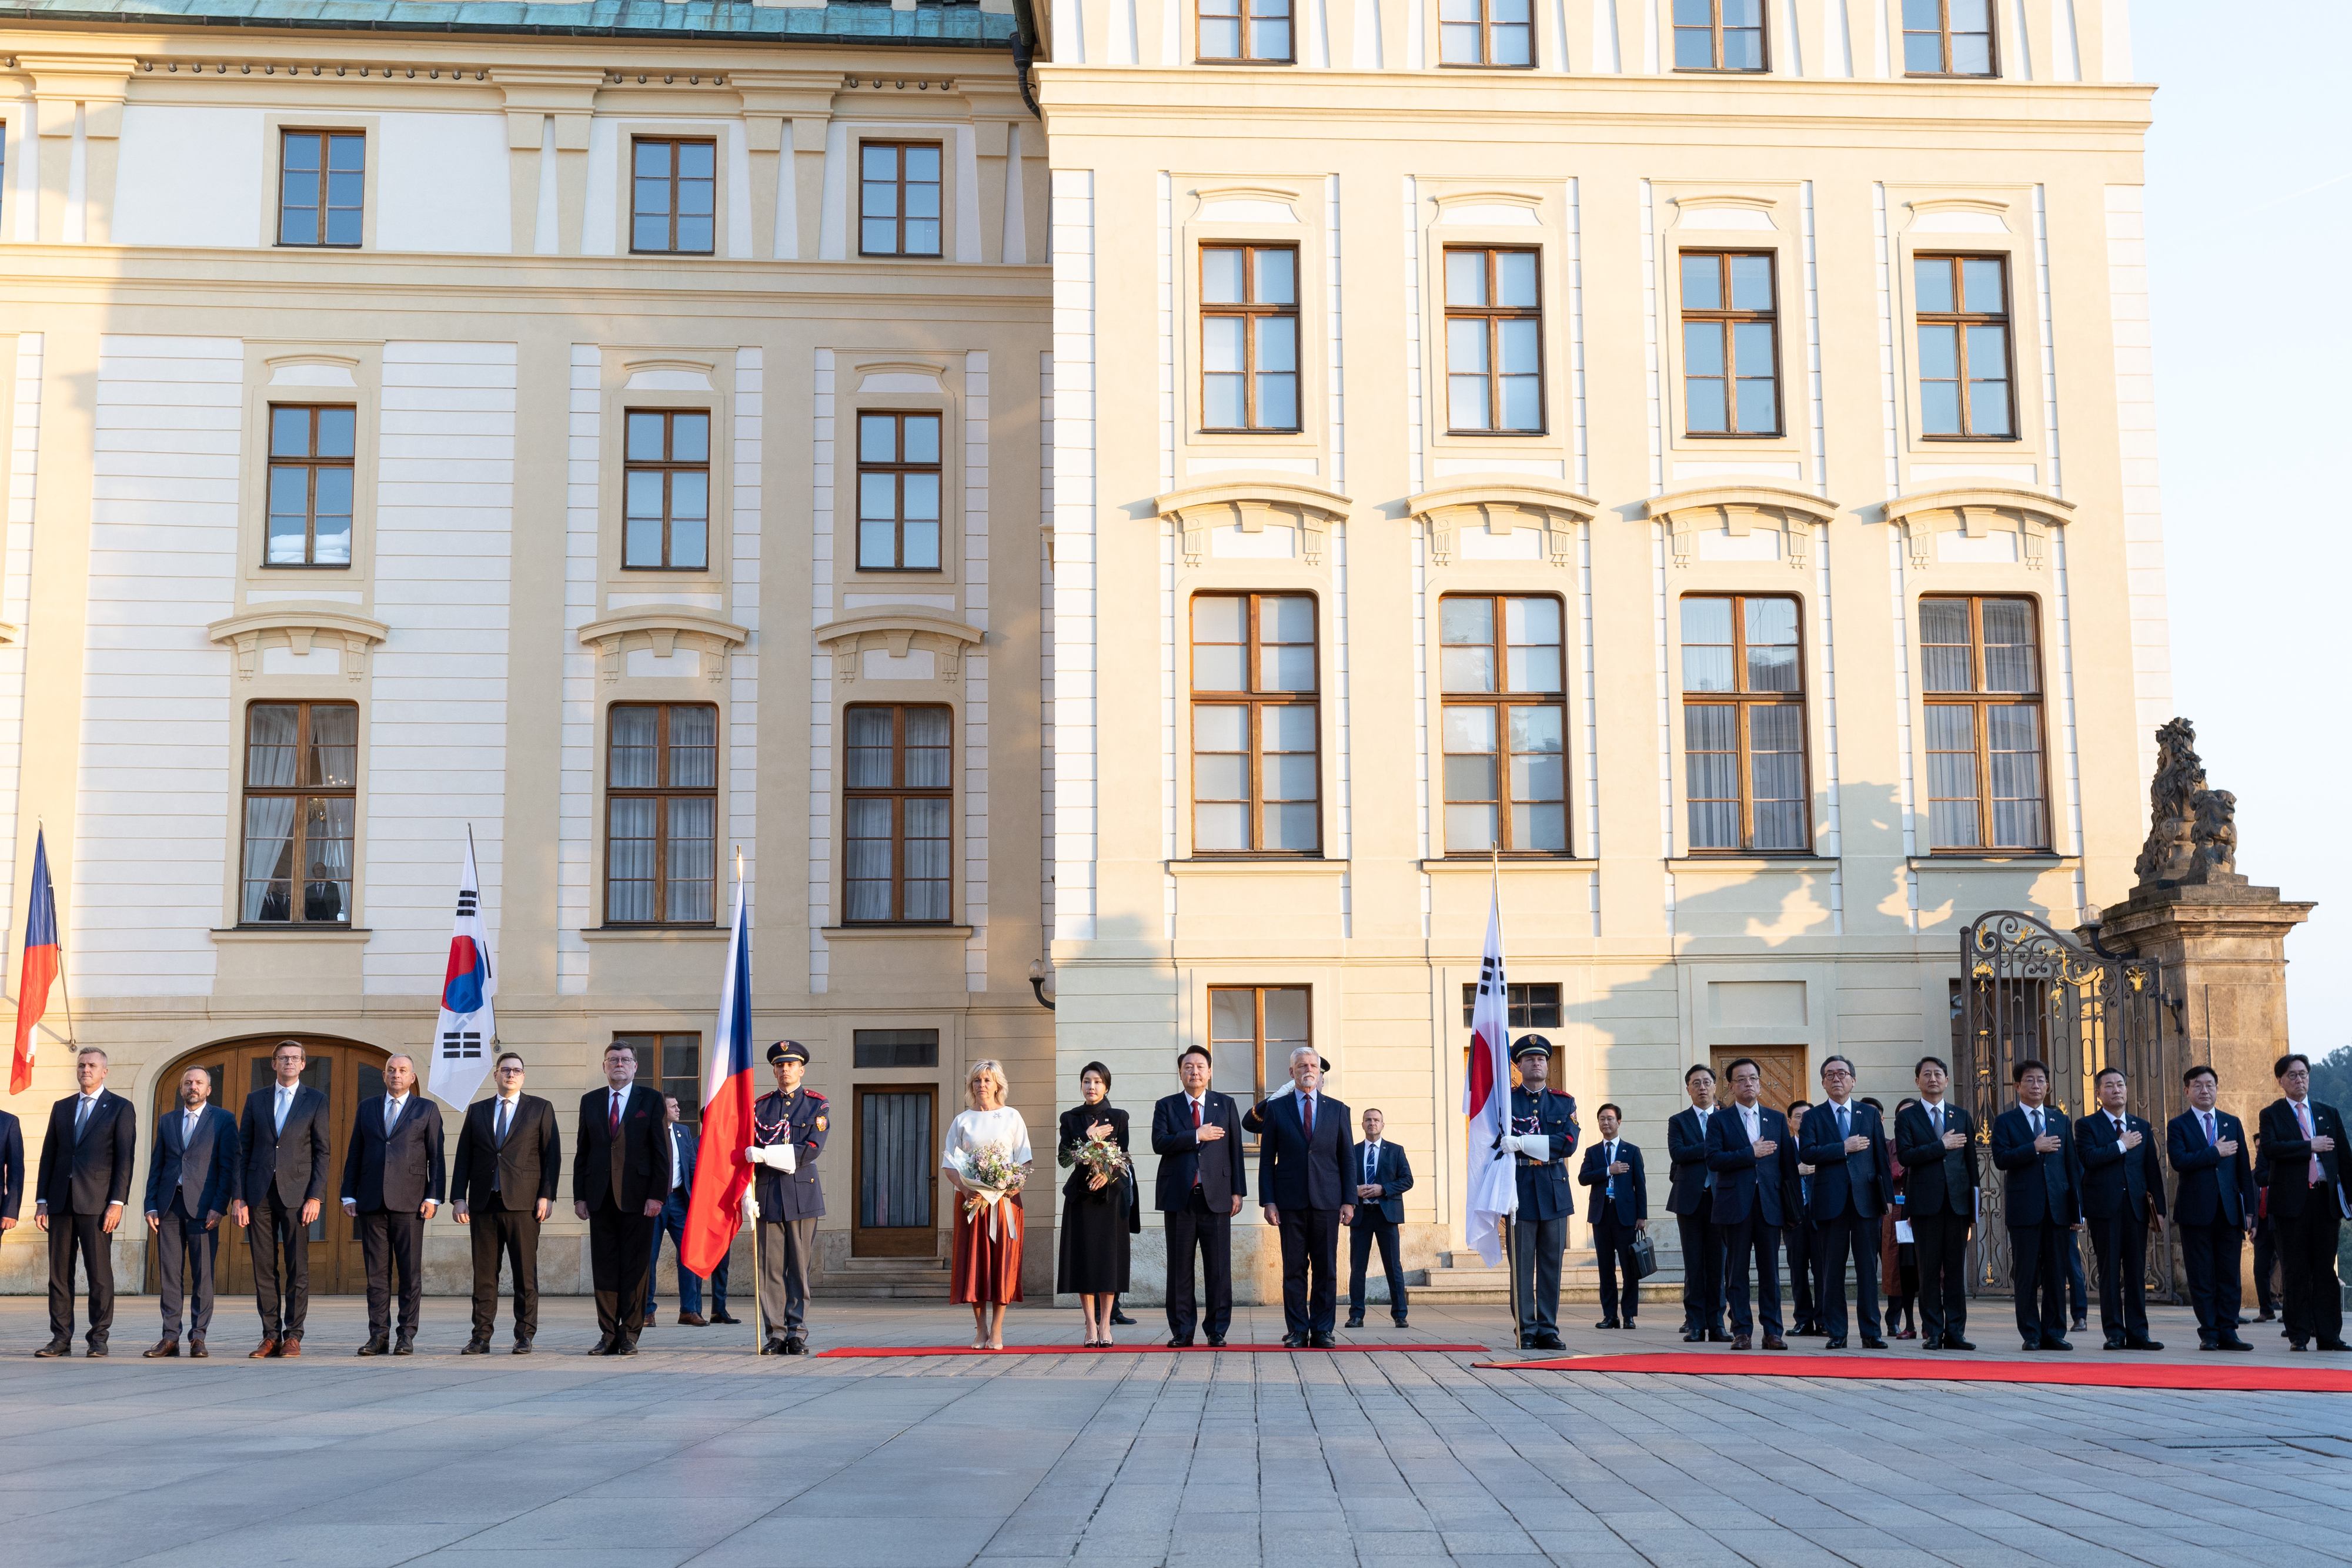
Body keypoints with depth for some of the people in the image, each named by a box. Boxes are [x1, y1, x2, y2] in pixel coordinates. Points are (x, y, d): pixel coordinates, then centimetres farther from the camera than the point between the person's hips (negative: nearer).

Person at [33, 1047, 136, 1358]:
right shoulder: (62, 1108, 17)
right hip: (60, 1202, 5)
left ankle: (99, 1338, 3)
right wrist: (41, 1200, 6)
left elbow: (125, 1158, -3)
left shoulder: (120, 1108, 3)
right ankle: (61, 1339, 8)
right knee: (59, 1272, 4)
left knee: (99, 1273, -3)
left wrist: (117, 1203, -11)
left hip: (96, 1202, -4)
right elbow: (48, 1155, 15)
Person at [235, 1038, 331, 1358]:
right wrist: (239, 1199, 2)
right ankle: (270, 1337, 8)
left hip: (296, 1193, -2)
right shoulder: (256, 1100, 11)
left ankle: (293, 1336, 4)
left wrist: (315, 1197, -8)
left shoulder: (316, 1100, 5)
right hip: (259, 1194, 2)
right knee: (264, 1268, 3)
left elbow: (322, 1152, 1)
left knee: (297, 1268, -2)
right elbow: (243, 1151, 10)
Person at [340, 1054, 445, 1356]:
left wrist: (433, 1197, -6)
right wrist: (349, 1195, 6)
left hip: (409, 1202, -2)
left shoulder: (427, 1110, 8)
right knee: (376, 1271, 2)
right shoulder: (367, 1107, 15)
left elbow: (436, 1157, 4)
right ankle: (379, 1336, 5)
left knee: (410, 1271, -2)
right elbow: (354, 1154, 14)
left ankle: (407, 1336, 2)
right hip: (371, 1201, 2)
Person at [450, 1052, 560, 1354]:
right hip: (484, 1203, 3)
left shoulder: (540, 1109, 7)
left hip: (522, 1203, -2)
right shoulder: (476, 1111, 15)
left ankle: (525, 1336, 4)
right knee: (484, 1273, 3)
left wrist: (547, 1196, -7)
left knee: (525, 1272, -2)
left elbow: (552, 1155, 2)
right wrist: (459, 1198, 3)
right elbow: (463, 1157, 12)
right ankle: (481, 1336, 7)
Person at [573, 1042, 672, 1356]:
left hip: (637, 1197, -3)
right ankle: (608, 1335, 8)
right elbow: (583, 1151, 12)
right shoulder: (590, 1101, 13)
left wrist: (657, 1195, -9)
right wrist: (579, 1196, 5)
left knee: (635, 1267, -1)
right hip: (601, 1197, 3)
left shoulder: (651, 1100, 3)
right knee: (604, 1267, 3)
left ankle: (629, 1335, 5)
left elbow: (662, 1150, -1)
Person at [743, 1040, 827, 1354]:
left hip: (802, 1191, -2)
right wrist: (748, 1193, -4)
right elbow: (750, 1153, 8)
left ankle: (797, 1334, 4)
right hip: (769, 1194, 2)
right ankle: (775, 1335, 4)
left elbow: (811, 1149, -9)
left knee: (799, 1266, 0)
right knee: (771, 1267, 0)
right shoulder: (760, 1106, 11)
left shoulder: (817, 1105, 4)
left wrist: (766, 1155, -15)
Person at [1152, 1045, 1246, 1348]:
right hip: (1179, 1197, 0)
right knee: (1180, 1267, 3)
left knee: (1219, 1268, 0)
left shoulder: (1226, 1105, 11)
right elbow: (1159, 1143, -7)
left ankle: (1217, 1331, 7)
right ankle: (1182, 1331, 9)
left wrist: (1238, 1191, 2)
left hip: (1216, 1197, 0)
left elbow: (1235, 1150, 9)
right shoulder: (1166, 1106, 9)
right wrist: (1197, 1136, -12)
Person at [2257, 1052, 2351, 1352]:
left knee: (2326, 1269, 3)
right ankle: (2299, 1335, 4)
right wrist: (2311, 1146, -14)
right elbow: (2269, 1149, -13)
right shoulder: (2272, 1114, 6)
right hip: (2292, 1201, -3)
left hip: (2326, 1199, 3)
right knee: (2297, 1271, 0)